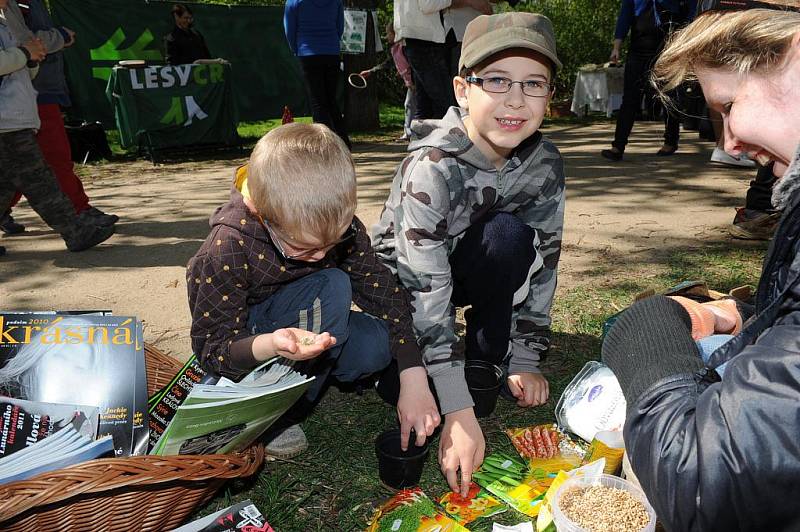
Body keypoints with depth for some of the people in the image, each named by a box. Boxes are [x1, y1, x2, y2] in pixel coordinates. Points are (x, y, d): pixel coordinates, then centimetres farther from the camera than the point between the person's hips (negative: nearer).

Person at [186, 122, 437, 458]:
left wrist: (414, 379, -25)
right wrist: (270, 346, -49)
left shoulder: (339, 225, -19)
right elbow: (212, 347, -26)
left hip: (309, 328, 5)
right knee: (331, 288, -31)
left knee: (378, 344, -24)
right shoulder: (228, 248, -30)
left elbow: (384, 292, -16)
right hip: (247, 339, -4)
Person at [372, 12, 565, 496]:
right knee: (404, 382, -28)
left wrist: (525, 359, -13)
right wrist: (459, 412, -40)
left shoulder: (545, 165, -18)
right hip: (401, 276, -3)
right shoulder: (432, 166, -34)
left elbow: (542, 262, -10)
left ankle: (485, 359, -10)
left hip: (469, 268, 4)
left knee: (509, 236, -29)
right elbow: (423, 288, -37)